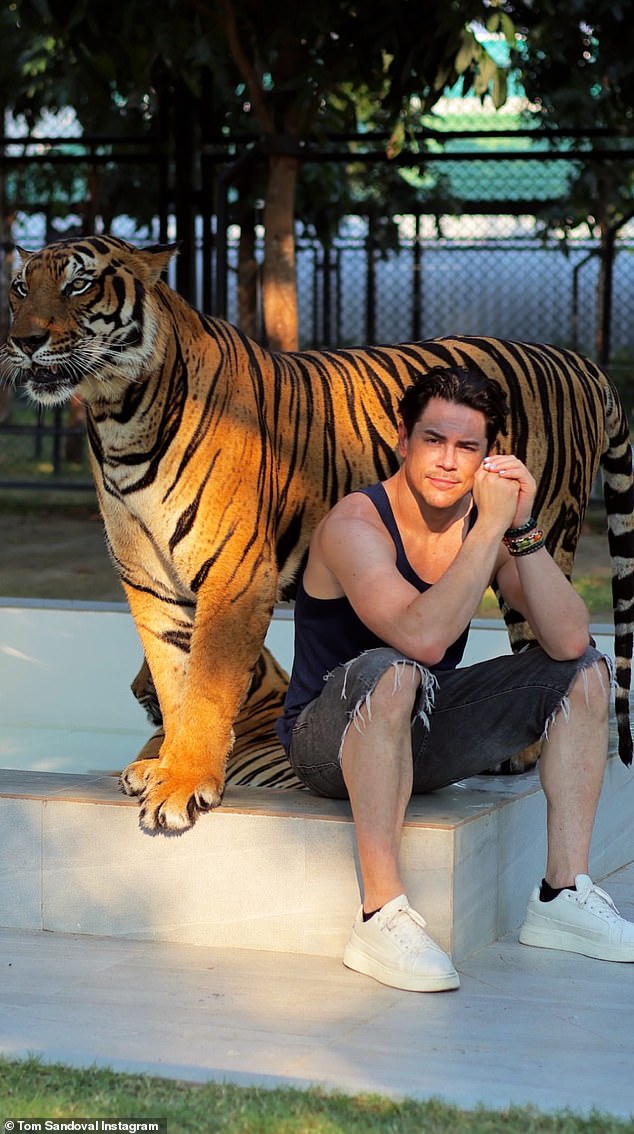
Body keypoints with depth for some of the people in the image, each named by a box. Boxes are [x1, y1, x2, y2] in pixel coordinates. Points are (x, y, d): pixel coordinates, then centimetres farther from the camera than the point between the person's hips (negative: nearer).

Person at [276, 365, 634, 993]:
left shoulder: (489, 517, -4)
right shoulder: (356, 525, -22)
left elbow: (568, 640, -16)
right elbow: (423, 637, -39)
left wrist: (522, 529, -26)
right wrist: (491, 527, -34)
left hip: (425, 738, 7)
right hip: (329, 743, -7)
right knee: (389, 672, -38)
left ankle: (563, 894, -3)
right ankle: (381, 916, -34)